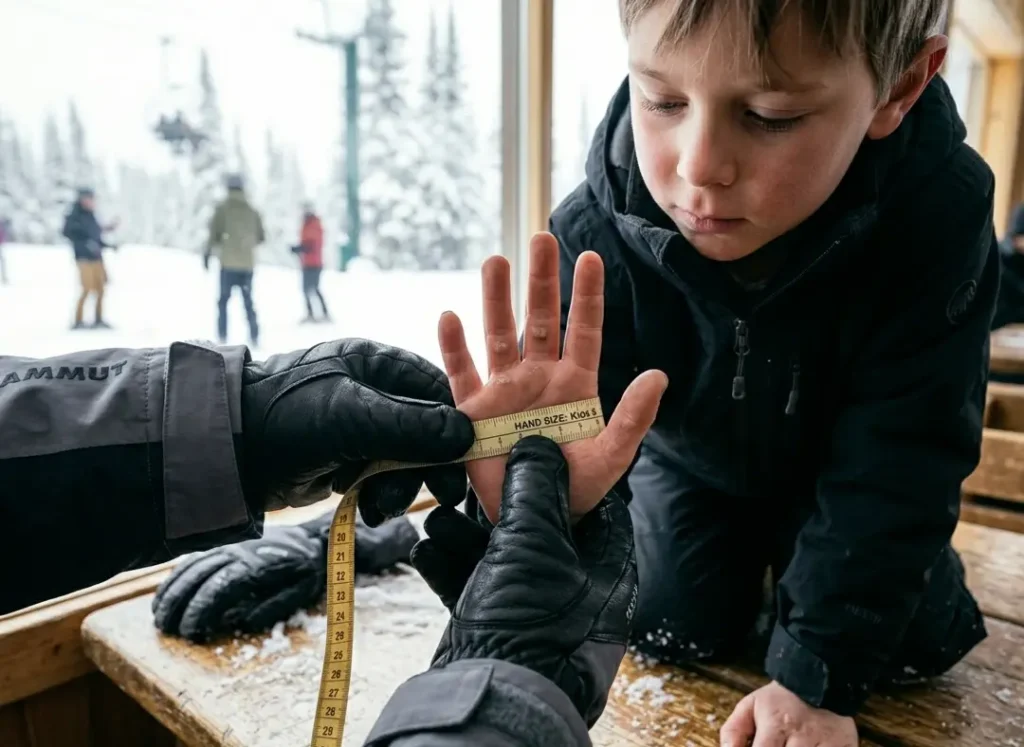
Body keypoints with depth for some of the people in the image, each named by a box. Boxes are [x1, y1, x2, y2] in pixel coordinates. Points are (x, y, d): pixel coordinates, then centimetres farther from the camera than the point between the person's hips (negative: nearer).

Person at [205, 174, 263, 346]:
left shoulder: (222, 209, -2)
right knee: (248, 301, 9)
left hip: (228, 263, -2)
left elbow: (214, 233, -6)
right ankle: (254, 337, 3)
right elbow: (261, 237, 10)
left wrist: (208, 253, 6)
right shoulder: (253, 212, 7)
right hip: (247, 263, 2)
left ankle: (222, 337, 3)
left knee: (223, 300, 8)